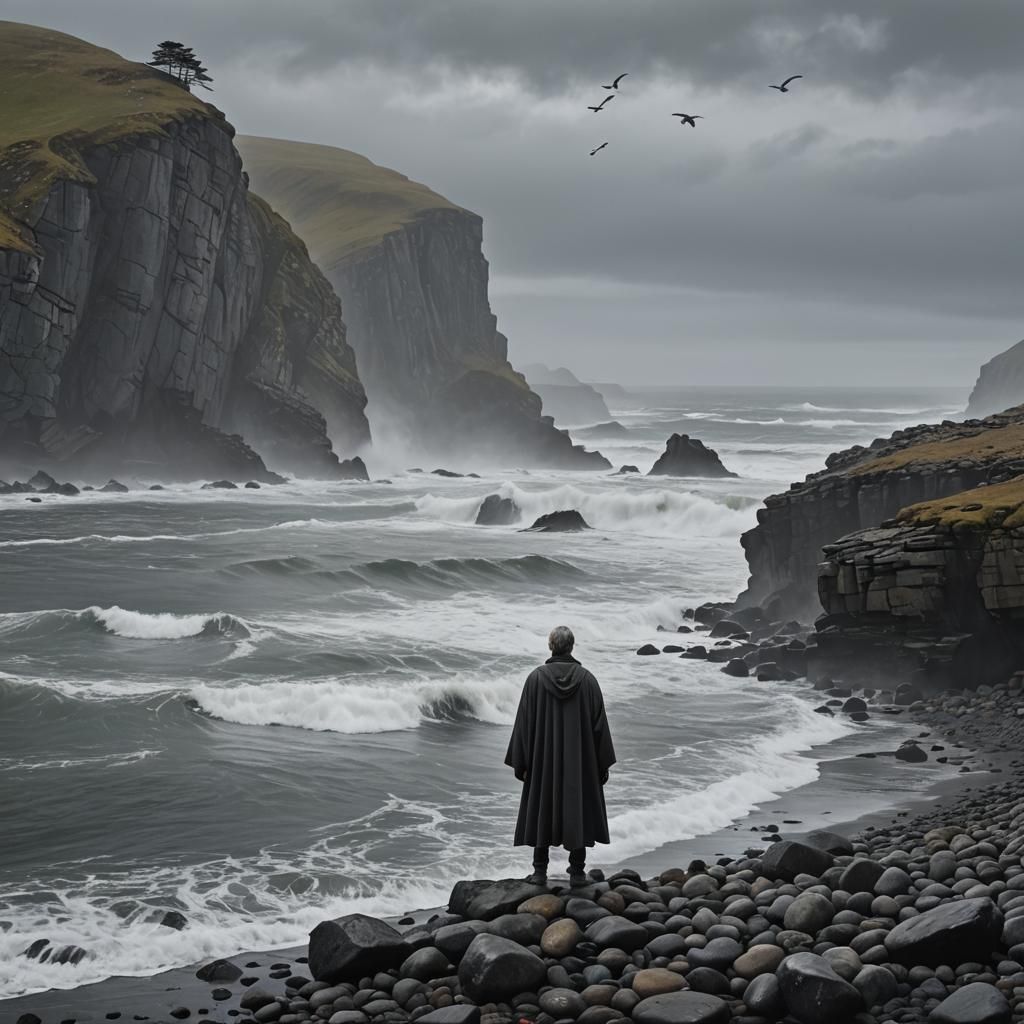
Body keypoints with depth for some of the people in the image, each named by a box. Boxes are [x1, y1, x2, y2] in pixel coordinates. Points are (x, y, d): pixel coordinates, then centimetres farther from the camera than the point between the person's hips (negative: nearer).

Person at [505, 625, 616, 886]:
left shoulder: (536, 678, -7)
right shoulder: (586, 679, -5)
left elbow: (524, 723, -5)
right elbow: (599, 723, -3)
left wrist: (520, 762, 2)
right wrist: (603, 763, 4)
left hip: (543, 759, 0)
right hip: (580, 758, 0)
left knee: (542, 808, 9)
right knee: (578, 808, 8)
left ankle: (540, 871, 9)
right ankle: (577, 872, 8)